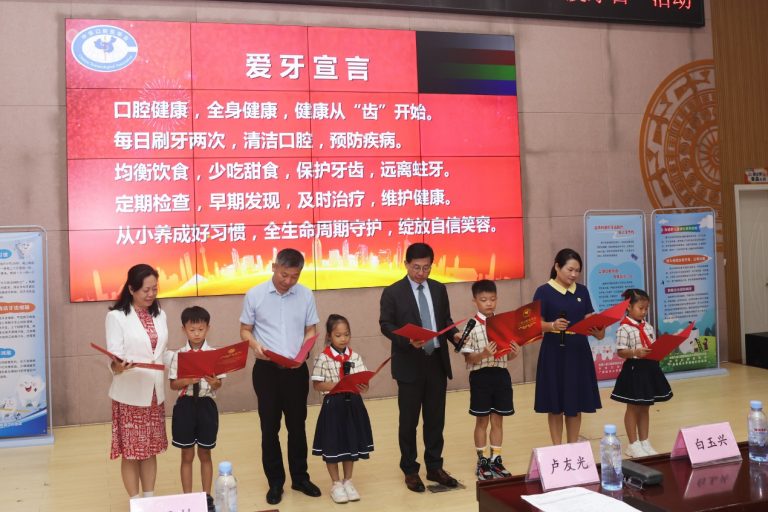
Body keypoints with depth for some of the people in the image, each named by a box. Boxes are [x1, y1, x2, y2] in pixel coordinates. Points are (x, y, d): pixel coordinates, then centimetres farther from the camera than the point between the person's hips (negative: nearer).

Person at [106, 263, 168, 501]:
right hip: (129, 396, -5)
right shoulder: (116, 316, -9)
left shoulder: (159, 315, 9)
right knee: (130, 452, 3)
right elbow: (115, 356, -14)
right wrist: (118, 366, -35)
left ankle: (150, 499, 23)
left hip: (155, 393, 5)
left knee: (151, 449, 12)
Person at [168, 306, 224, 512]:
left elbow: (219, 384, -3)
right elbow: (173, 384, -3)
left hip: (206, 405, 0)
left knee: (205, 454, 13)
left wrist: (214, 382, -26)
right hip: (185, 405, 0)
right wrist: (187, 380, -22)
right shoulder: (179, 355, -4)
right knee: (187, 456, 10)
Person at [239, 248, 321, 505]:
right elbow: (245, 330, 2)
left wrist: (303, 352, -13)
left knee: (297, 426, 12)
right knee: (270, 428, 7)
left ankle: (300, 477, 27)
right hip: (266, 369, -1)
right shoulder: (254, 295, -5)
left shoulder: (306, 295, -1)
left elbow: (311, 331, 5)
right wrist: (255, 344, -19)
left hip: (296, 369, 1)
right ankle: (275, 482, 21)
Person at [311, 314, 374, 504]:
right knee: (332, 446, 7)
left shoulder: (355, 357, 1)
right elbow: (317, 385, -12)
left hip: (352, 404, 4)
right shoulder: (323, 358, -10)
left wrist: (363, 386, -25)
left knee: (351, 444, 14)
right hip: (333, 405, -3)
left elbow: (364, 381, -2)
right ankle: (336, 484, 24)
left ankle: (348, 481, 30)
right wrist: (338, 385, -23)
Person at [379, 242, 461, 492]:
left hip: (437, 362, 4)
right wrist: (408, 340, -23)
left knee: (435, 418, 11)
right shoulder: (393, 292, -5)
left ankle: (434, 467, 24)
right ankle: (410, 470, 19)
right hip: (410, 364, -4)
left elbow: (445, 319, 14)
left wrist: (454, 334, -7)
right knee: (409, 420, 6)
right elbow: (386, 325, -8)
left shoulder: (439, 289, 9)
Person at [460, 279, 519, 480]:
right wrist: (484, 354, -27)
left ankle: (496, 459, 24)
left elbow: (506, 356, 7)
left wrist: (514, 353, -15)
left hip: (501, 375, 4)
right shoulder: (471, 326, -9)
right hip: (480, 376, -3)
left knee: (498, 420, 12)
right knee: (482, 421, 8)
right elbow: (468, 358, -10)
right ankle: (482, 461, 21)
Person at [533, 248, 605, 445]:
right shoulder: (544, 291, -7)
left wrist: (598, 331, -14)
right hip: (555, 351, -4)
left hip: (579, 351, 4)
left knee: (576, 403, 10)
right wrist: (552, 325, -29)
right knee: (555, 405, 3)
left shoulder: (582, 291, 8)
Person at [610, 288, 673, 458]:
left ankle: (644, 442, 25)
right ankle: (633, 445, 14)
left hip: (650, 369, 7)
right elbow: (621, 351, -16)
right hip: (634, 370, -7)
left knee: (645, 408, 15)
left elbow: (654, 347, 14)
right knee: (633, 408, 5)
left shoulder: (648, 327, 8)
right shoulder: (624, 328, -13)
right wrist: (635, 352, -32)